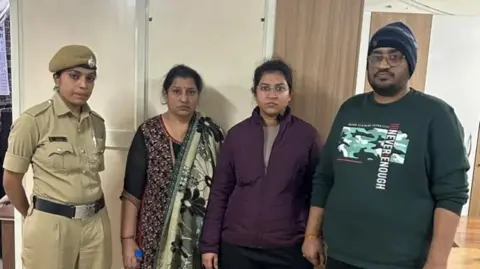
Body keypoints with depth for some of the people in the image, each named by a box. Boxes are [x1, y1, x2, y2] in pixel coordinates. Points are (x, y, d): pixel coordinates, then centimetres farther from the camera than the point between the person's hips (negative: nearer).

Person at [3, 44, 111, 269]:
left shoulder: (97, 123, 4)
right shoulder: (33, 120, -10)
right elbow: (10, 180, -3)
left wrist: (90, 210, 12)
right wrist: (32, 216, 8)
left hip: (96, 223, 5)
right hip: (51, 225, -4)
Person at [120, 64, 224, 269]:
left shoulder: (211, 134, 0)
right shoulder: (148, 133, -2)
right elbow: (132, 192, -2)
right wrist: (128, 239, -6)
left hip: (200, 235, 1)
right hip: (156, 234, 0)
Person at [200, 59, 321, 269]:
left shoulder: (307, 135, -3)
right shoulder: (237, 134, 1)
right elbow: (220, 192, 3)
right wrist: (210, 244, 1)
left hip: (289, 249, -1)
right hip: (236, 246, 1)